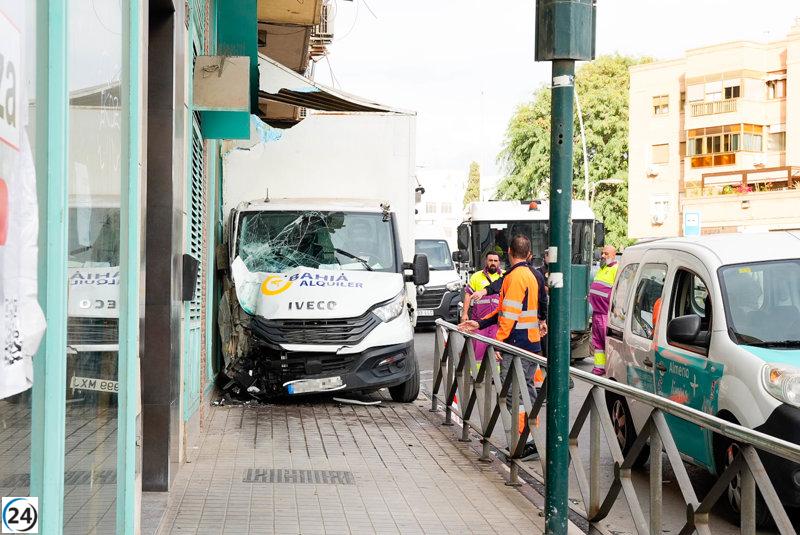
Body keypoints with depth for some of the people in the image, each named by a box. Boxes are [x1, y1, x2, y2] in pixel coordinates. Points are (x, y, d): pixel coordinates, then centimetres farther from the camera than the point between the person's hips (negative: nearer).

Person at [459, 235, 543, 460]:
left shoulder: (515, 276, -13)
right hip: (531, 342, 10)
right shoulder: (530, 275, 18)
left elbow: (510, 314, -19)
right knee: (526, 390, 14)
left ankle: (528, 441, -13)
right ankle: (531, 435, 17)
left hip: (517, 344, -10)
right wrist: (480, 324, 16)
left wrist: (498, 340, -15)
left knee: (513, 393, -10)